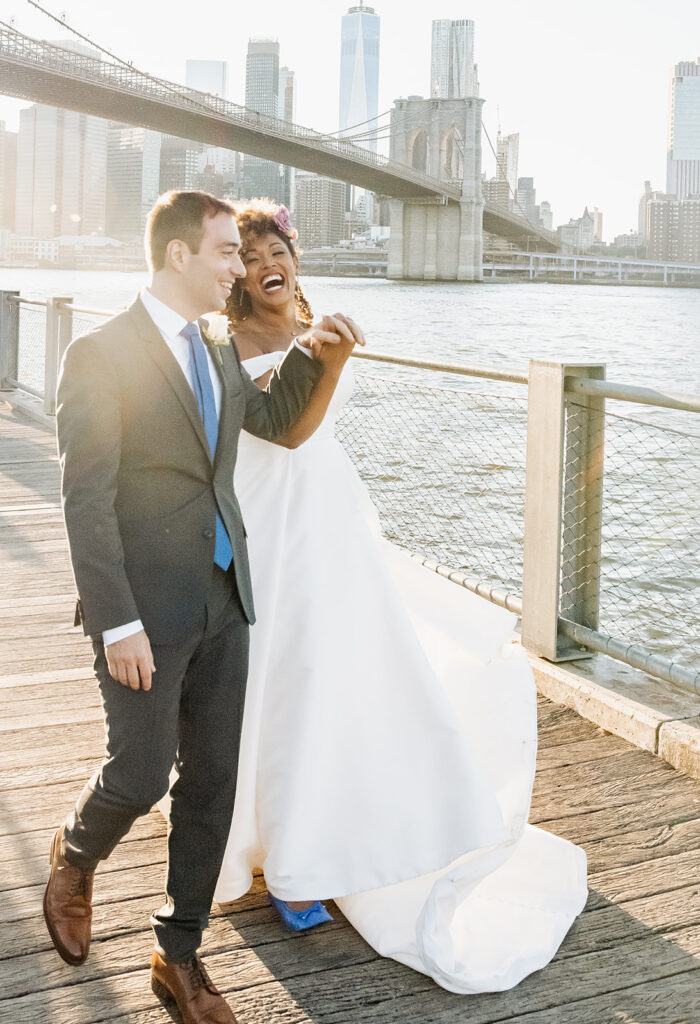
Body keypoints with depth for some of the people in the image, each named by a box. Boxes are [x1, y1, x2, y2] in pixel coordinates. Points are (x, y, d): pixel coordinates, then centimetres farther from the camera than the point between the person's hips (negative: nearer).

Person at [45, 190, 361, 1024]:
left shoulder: (215, 352, 11)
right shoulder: (101, 353, -11)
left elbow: (273, 420, 29)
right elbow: (87, 501, -15)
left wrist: (306, 351, 10)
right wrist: (117, 623, -19)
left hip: (222, 602, 7)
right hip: (146, 608, -7)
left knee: (212, 781, 9)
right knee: (140, 775, 0)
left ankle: (180, 956, 25)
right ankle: (75, 858, 36)